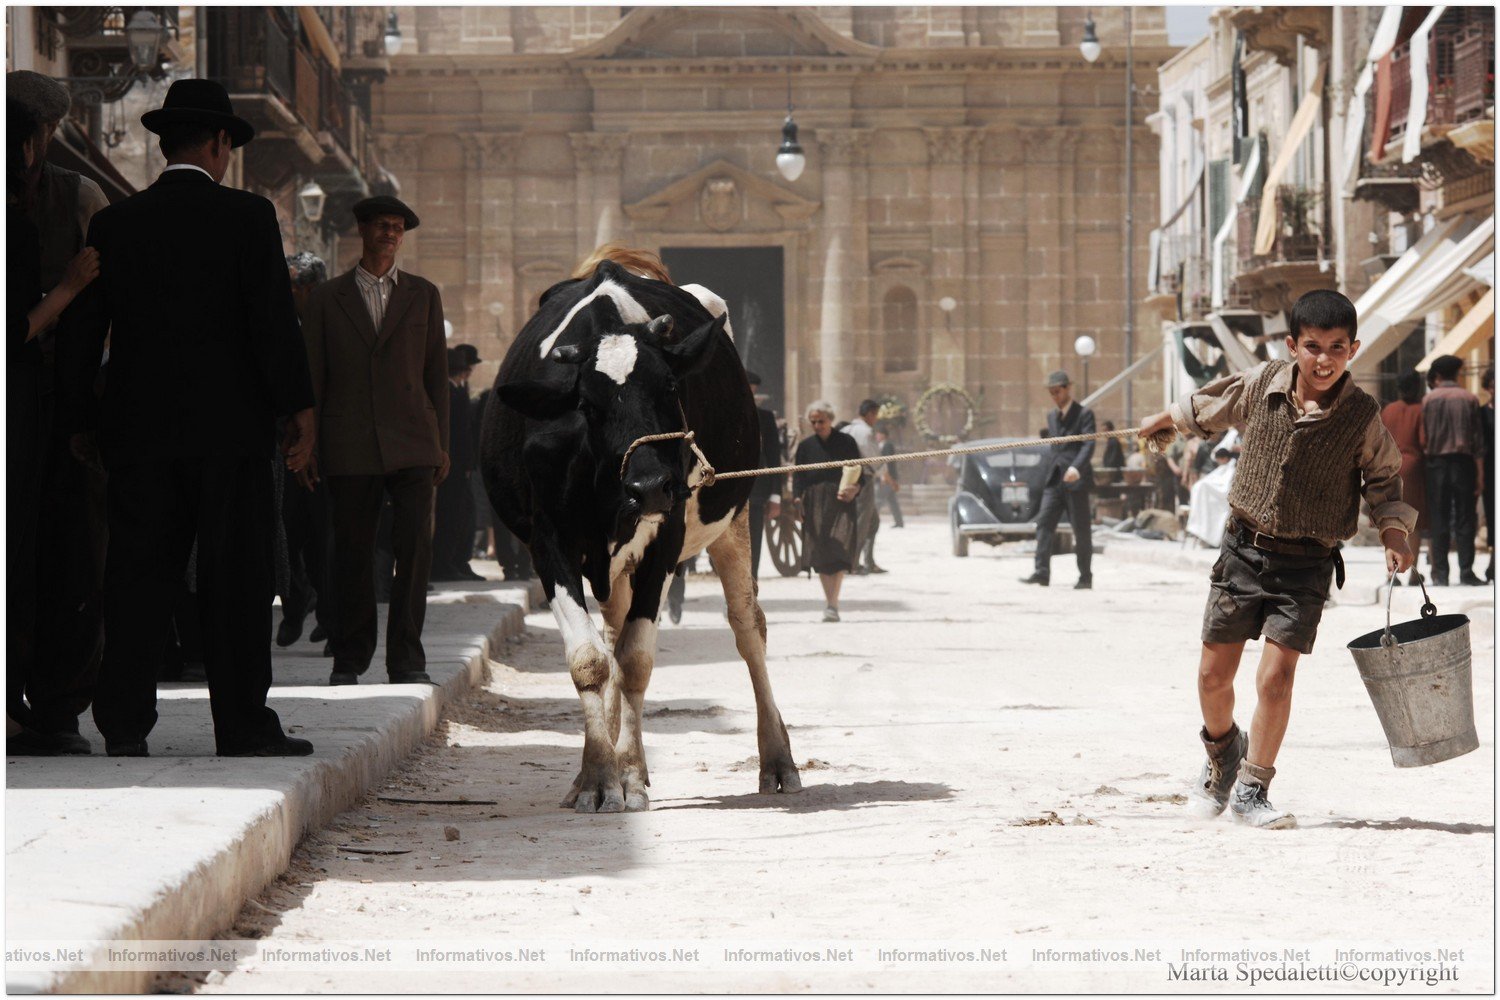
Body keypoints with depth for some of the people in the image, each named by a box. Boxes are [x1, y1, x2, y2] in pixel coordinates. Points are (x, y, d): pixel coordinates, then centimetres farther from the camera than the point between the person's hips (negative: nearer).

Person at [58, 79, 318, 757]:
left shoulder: (115, 224, 7)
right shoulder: (247, 216, -3)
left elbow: (79, 333, 8)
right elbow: (274, 321, -8)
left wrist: (81, 420, 15)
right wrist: (299, 412, -2)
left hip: (139, 430, 3)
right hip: (229, 426, -3)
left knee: (138, 575, 4)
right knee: (236, 576, 1)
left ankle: (123, 725, 1)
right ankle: (242, 725, 1)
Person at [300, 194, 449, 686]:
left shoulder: (423, 295, 13)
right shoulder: (327, 298, 10)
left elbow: (436, 373, 13)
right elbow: (311, 376, 9)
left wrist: (441, 444, 7)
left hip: (410, 442, 0)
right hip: (349, 450, 0)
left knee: (415, 548, -9)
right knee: (352, 552, 3)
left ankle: (406, 658, -4)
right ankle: (350, 658, 14)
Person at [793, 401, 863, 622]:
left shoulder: (846, 442, 5)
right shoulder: (805, 446, 11)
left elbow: (859, 472, 6)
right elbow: (798, 477, 10)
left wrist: (854, 489, -13)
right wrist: (798, 500, -4)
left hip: (841, 503, -3)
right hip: (815, 506, 3)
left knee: (839, 552, -13)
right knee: (820, 557, 0)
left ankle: (833, 604, -13)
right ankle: (830, 602, 8)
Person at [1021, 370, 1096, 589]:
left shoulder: (1084, 414, -5)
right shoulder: (1052, 417, 17)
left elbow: (1089, 445, -16)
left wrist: (1076, 467, -31)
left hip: (1076, 480, -6)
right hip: (1054, 480, 6)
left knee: (1081, 529, 0)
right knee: (1044, 522, -8)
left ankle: (1086, 577, 7)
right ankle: (1042, 572, -13)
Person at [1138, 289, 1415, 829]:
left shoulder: (1363, 418, -10)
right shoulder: (1260, 385, -4)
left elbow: (1384, 482, 5)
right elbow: (1208, 407, 17)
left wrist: (1394, 535, -11)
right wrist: (1164, 419, 33)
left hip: (1305, 564, -2)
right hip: (1244, 549, 2)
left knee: (1275, 676, -13)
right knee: (1213, 674, 7)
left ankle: (1252, 789, 5)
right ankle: (1223, 750, 39)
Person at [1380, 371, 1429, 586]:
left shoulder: (1387, 411, 7)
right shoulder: (1420, 410, -6)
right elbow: (1424, 441, -12)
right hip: (1412, 467, -4)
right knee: (1415, 524, 2)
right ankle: (1413, 572, 0)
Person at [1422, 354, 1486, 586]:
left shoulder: (1429, 400, 1)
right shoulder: (1470, 399, 1)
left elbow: (1423, 437, 0)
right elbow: (1478, 440, 1)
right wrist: (1480, 474, 3)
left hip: (1437, 463, 0)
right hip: (1463, 463, 0)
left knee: (1439, 521, 3)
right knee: (1465, 520, 3)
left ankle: (1440, 574, 0)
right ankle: (1466, 572, -1)